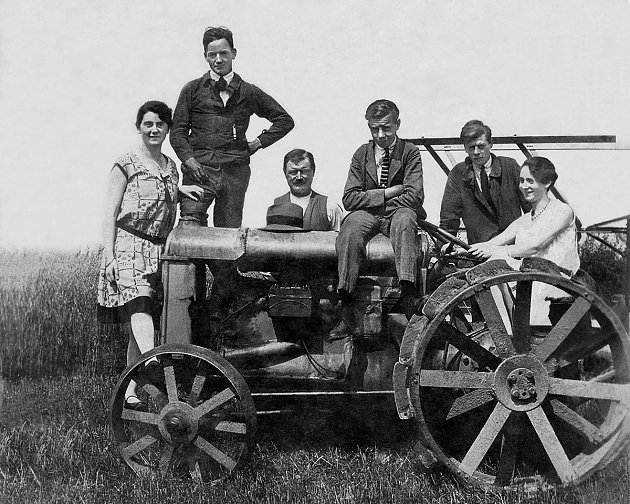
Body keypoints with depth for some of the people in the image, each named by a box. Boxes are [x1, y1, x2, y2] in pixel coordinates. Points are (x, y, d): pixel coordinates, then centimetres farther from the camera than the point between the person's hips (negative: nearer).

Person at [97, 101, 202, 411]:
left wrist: (180, 191, 10)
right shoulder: (126, 164, 1)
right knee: (140, 306, -26)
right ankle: (153, 360, -46)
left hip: (160, 248, 5)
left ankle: (130, 393, 6)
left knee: (143, 320, 3)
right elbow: (110, 212, -2)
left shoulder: (171, 167, 17)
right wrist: (109, 255, -10)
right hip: (129, 244, -5)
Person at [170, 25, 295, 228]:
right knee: (190, 222, -21)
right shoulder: (193, 90, 12)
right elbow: (178, 132, 8)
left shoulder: (248, 93, 13)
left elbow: (285, 120, 19)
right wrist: (190, 161, -8)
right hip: (200, 168, -1)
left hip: (235, 171, 1)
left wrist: (258, 142, 9)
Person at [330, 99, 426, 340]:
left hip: (399, 212, -1)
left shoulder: (409, 152, 3)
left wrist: (374, 200, -4)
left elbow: (414, 196, -9)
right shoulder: (361, 154, 9)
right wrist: (387, 193, -7)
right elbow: (349, 198, 1)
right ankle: (347, 314, -37)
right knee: (350, 227, -32)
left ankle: (409, 299, -48)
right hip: (367, 214, 2)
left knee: (404, 219, -37)